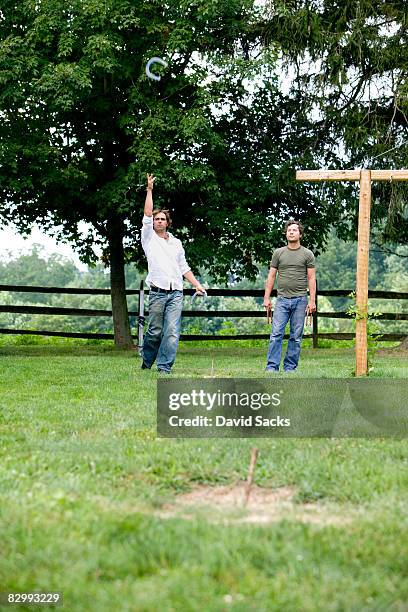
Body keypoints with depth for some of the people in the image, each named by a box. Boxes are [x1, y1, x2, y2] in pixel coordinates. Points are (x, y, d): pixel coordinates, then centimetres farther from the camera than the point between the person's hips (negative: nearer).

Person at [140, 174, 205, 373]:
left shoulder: (176, 243, 19)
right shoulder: (149, 238, 8)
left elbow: (184, 267, 22)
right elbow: (147, 215, -5)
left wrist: (197, 284, 14)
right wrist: (149, 190, -7)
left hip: (176, 293, 3)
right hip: (157, 292, -3)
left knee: (172, 332, -8)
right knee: (155, 331, 1)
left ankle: (164, 367, -7)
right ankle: (146, 362, 22)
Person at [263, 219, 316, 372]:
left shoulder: (307, 254, 5)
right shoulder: (278, 253, 9)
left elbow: (311, 278, 2)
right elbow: (271, 276, 10)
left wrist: (312, 301, -5)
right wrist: (266, 298, 2)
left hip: (300, 299, -1)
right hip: (282, 299, 1)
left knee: (296, 337, 3)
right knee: (276, 334, -7)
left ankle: (290, 368, 10)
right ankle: (272, 367, -6)